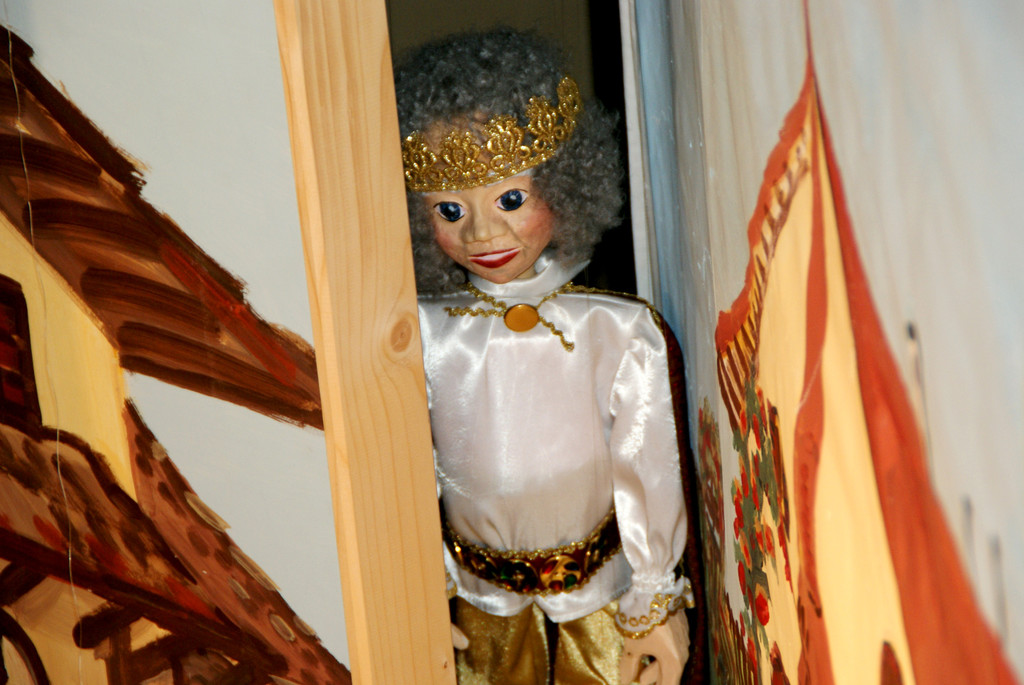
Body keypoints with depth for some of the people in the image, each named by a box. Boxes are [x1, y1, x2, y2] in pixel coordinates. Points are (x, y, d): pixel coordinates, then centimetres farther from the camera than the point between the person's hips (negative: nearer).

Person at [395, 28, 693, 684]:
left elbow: (648, 471, -12)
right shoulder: (420, 335, -17)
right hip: (483, 601, 1)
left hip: (603, 590, 0)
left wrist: (656, 602, -3)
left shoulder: (619, 330, -21)